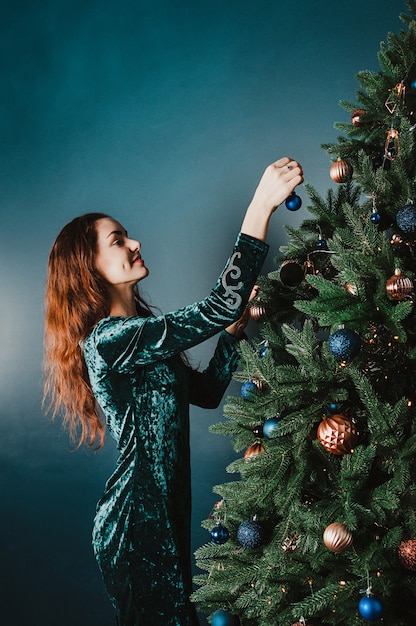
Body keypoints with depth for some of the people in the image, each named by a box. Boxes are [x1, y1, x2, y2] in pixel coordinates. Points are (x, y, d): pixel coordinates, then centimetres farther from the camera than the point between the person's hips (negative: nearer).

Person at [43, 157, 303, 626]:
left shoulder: (139, 332, 9)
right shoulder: (108, 339, -22)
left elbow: (207, 392, 11)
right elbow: (216, 309, -30)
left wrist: (234, 328, 0)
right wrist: (262, 205, -29)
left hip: (165, 509, 9)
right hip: (137, 521, -9)